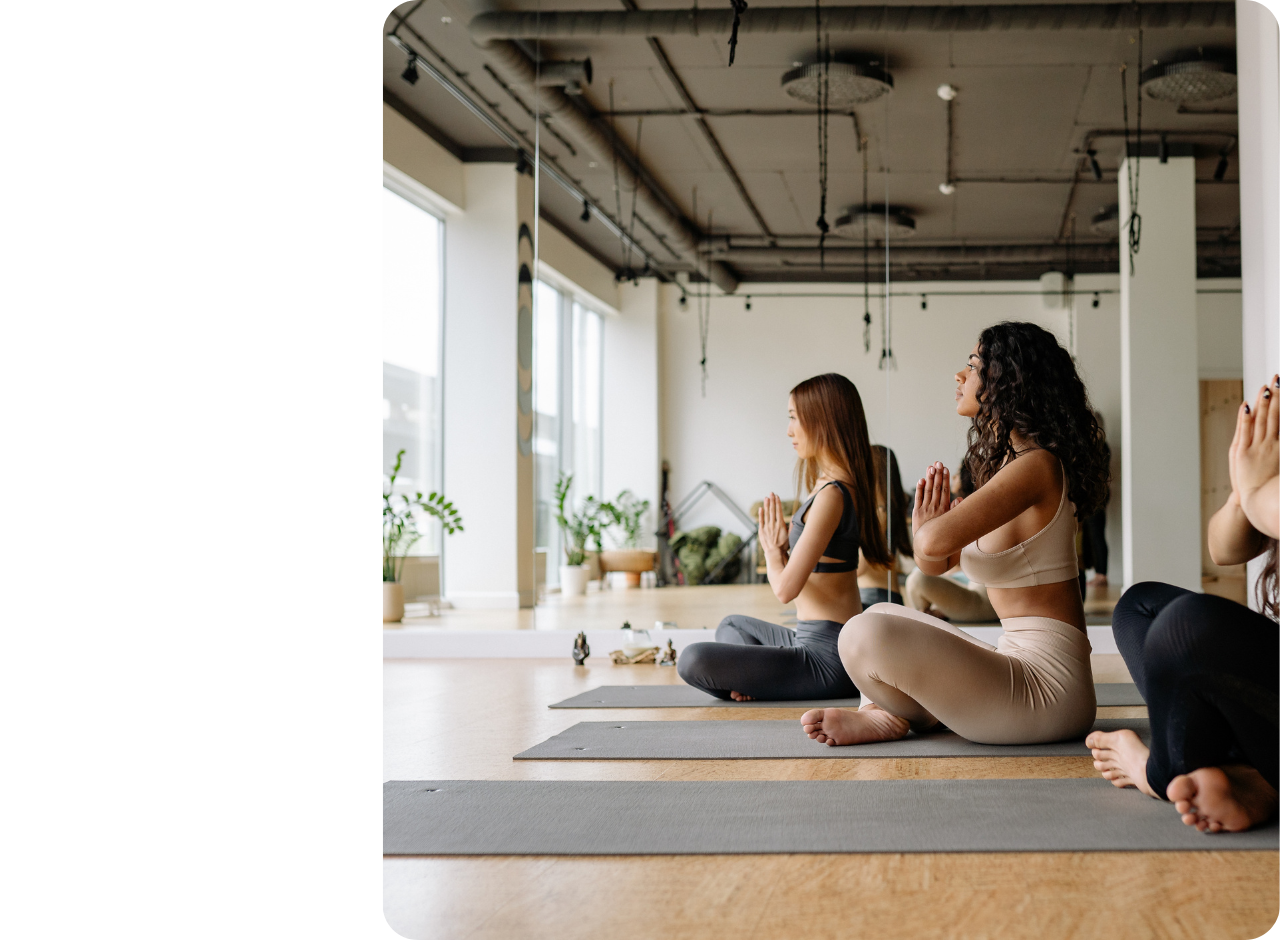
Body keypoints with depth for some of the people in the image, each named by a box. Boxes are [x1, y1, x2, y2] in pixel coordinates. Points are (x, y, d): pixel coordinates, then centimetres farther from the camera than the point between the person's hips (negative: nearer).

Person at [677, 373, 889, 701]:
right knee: (732, 625, 35)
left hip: (829, 660, -11)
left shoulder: (831, 495, -20)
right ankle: (749, 679, 7)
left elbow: (786, 588, -21)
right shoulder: (842, 487, 12)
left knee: (693, 660, -23)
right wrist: (782, 548, 3)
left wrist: (772, 551, -2)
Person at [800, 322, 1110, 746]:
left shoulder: (1036, 465, -16)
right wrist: (929, 524, -3)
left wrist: (925, 528, -6)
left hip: (1049, 685, -11)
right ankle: (883, 711, -1)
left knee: (866, 635, -26)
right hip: (1017, 661, 11)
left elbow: (936, 542, -31)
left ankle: (895, 716, 4)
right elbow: (934, 562, 20)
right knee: (882, 614, 26)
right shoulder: (1004, 459, 16)